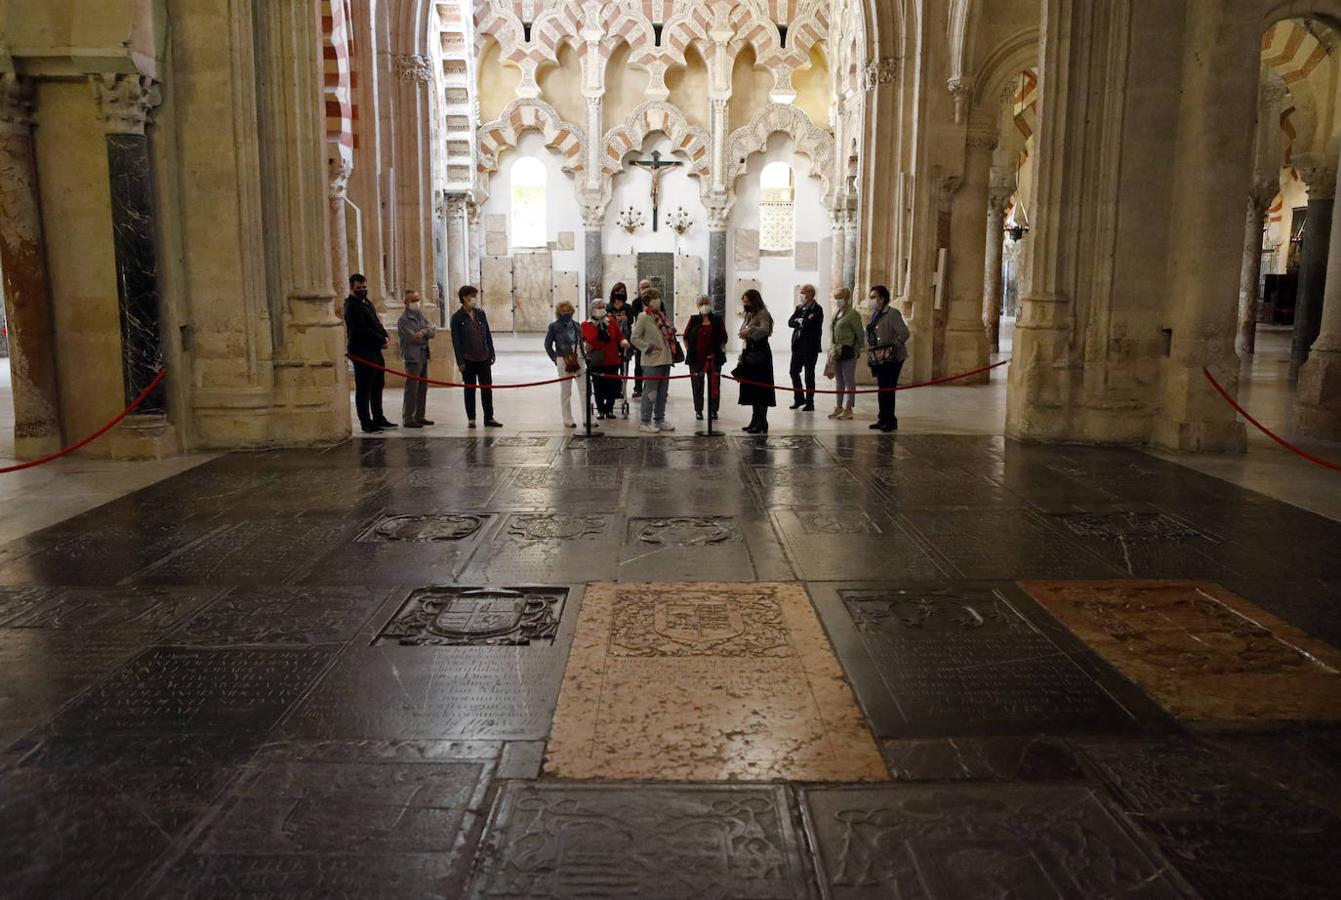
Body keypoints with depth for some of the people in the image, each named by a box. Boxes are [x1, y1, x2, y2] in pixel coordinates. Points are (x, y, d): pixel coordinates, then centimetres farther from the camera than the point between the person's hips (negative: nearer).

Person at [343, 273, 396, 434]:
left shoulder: (367, 303, 18)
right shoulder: (351, 306, -12)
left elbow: (376, 323, 21)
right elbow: (362, 330, -19)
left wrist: (384, 335, 0)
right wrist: (381, 339, -12)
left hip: (375, 350, 10)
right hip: (362, 352, -10)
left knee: (378, 386, 15)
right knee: (364, 389, -4)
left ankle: (378, 419, 24)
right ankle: (366, 423, 0)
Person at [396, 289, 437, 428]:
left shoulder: (420, 315, 14)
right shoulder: (403, 320, -9)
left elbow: (434, 332, 5)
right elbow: (414, 338, -18)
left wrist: (424, 332, -14)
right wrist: (428, 332, -3)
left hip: (423, 356, 8)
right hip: (412, 357, -8)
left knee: (423, 388, 12)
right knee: (412, 389, -6)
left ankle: (419, 416, 20)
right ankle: (408, 419, -1)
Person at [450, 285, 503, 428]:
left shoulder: (480, 313, 7)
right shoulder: (457, 317, -5)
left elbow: (488, 335, 11)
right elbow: (456, 341, -7)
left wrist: (491, 353, 7)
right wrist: (460, 361, -11)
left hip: (483, 358, 4)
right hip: (468, 360, -4)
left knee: (487, 388, 6)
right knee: (470, 389, 5)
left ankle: (489, 418, 13)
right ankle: (471, 419, 13)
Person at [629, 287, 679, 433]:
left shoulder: (661, 315, 13)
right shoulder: (644, 317, -9)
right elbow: (634, 337, -12)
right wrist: (649, 347, -13)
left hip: (665, 359, 8)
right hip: (652, 361, -8)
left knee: (662, 392, 13)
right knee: (650, 392, -3)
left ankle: (659, 420, 22)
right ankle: (645, 422, 4)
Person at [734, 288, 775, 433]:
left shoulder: (762, 314, -9)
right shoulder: (749, 315, 16)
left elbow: (765, 329, -29)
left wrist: (750, 330, -43)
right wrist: (742, 358, 19)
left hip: (760, 355, -9)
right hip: (749, 354, 9)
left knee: (760, 388, -8)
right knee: (751, 389, 10)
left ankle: (762, 423, -6)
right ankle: (755, 421, 17)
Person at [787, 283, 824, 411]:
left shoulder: (817, 309, -9)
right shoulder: (799, 308, 13)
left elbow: (810, 323, -22)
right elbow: (790, 322, 2)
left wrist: (799, 320, -5)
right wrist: (803, 321, -12)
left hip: (810, 346, -7)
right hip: (797, 345, 7)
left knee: (809, 375, -1)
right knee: (794, 372, 11)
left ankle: (810, 403, 7)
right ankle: (799, 398, 26)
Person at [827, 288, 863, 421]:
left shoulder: (852, 314, -7)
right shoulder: (836, 314, 16)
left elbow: (859, 333, -7)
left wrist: (858, 349, -5)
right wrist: (832, 348, 13)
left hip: (848, 351, -8)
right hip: (837, 352, 8)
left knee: (849, 380, -3)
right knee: (839, 380, 13)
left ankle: (848, 409, -1)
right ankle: (838, 407, 18)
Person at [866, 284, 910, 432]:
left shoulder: (892, 314, -12)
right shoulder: (875, 315, 15)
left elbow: (904, 334, -18)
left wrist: (890, 348, -19)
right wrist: (871, 353, 13)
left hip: (891, 359, -9)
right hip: (879, 359, 9)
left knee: (887, 390, -8)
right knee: (882, 390, 13)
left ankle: (890, 421, -1)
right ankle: (883, 419, 20)